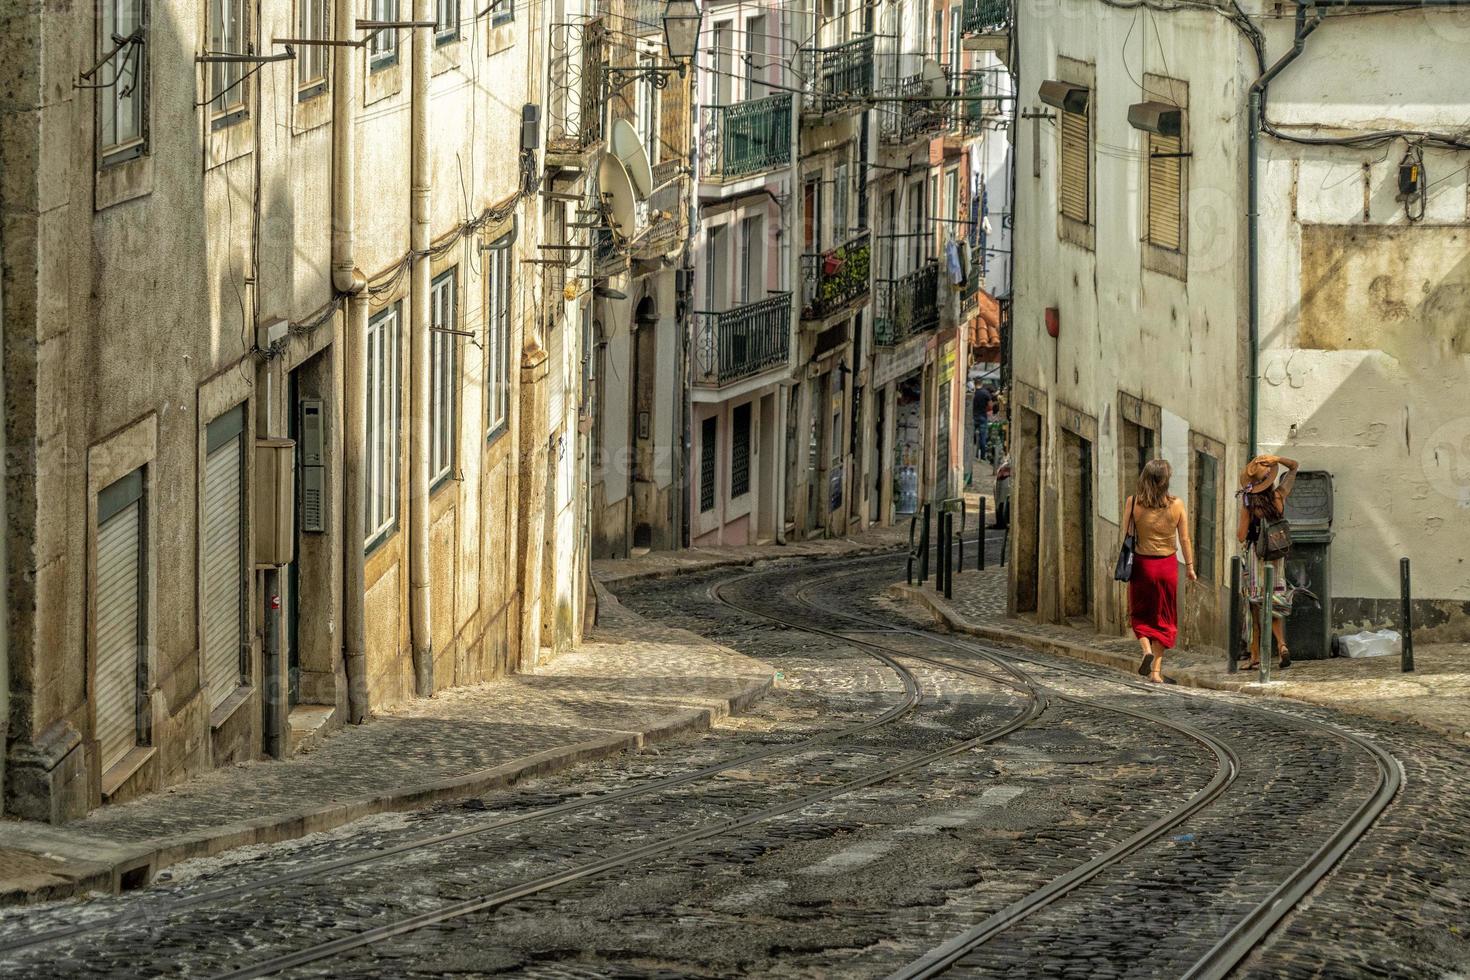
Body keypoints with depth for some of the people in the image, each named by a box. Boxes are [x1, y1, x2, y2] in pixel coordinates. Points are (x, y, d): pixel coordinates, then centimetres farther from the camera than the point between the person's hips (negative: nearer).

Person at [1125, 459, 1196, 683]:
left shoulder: (1133, 503, -8)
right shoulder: (1177, 505, -6)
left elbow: (1126, 537, -4)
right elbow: (1184, 539, -2)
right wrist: (1190, 566, 8)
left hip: (1142, 564, -1)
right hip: (1168, 564, 1)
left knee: (1140, 614, 18)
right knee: (1163, 617, 11)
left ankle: (1147, 648, -10)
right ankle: (1156, 670, 8)